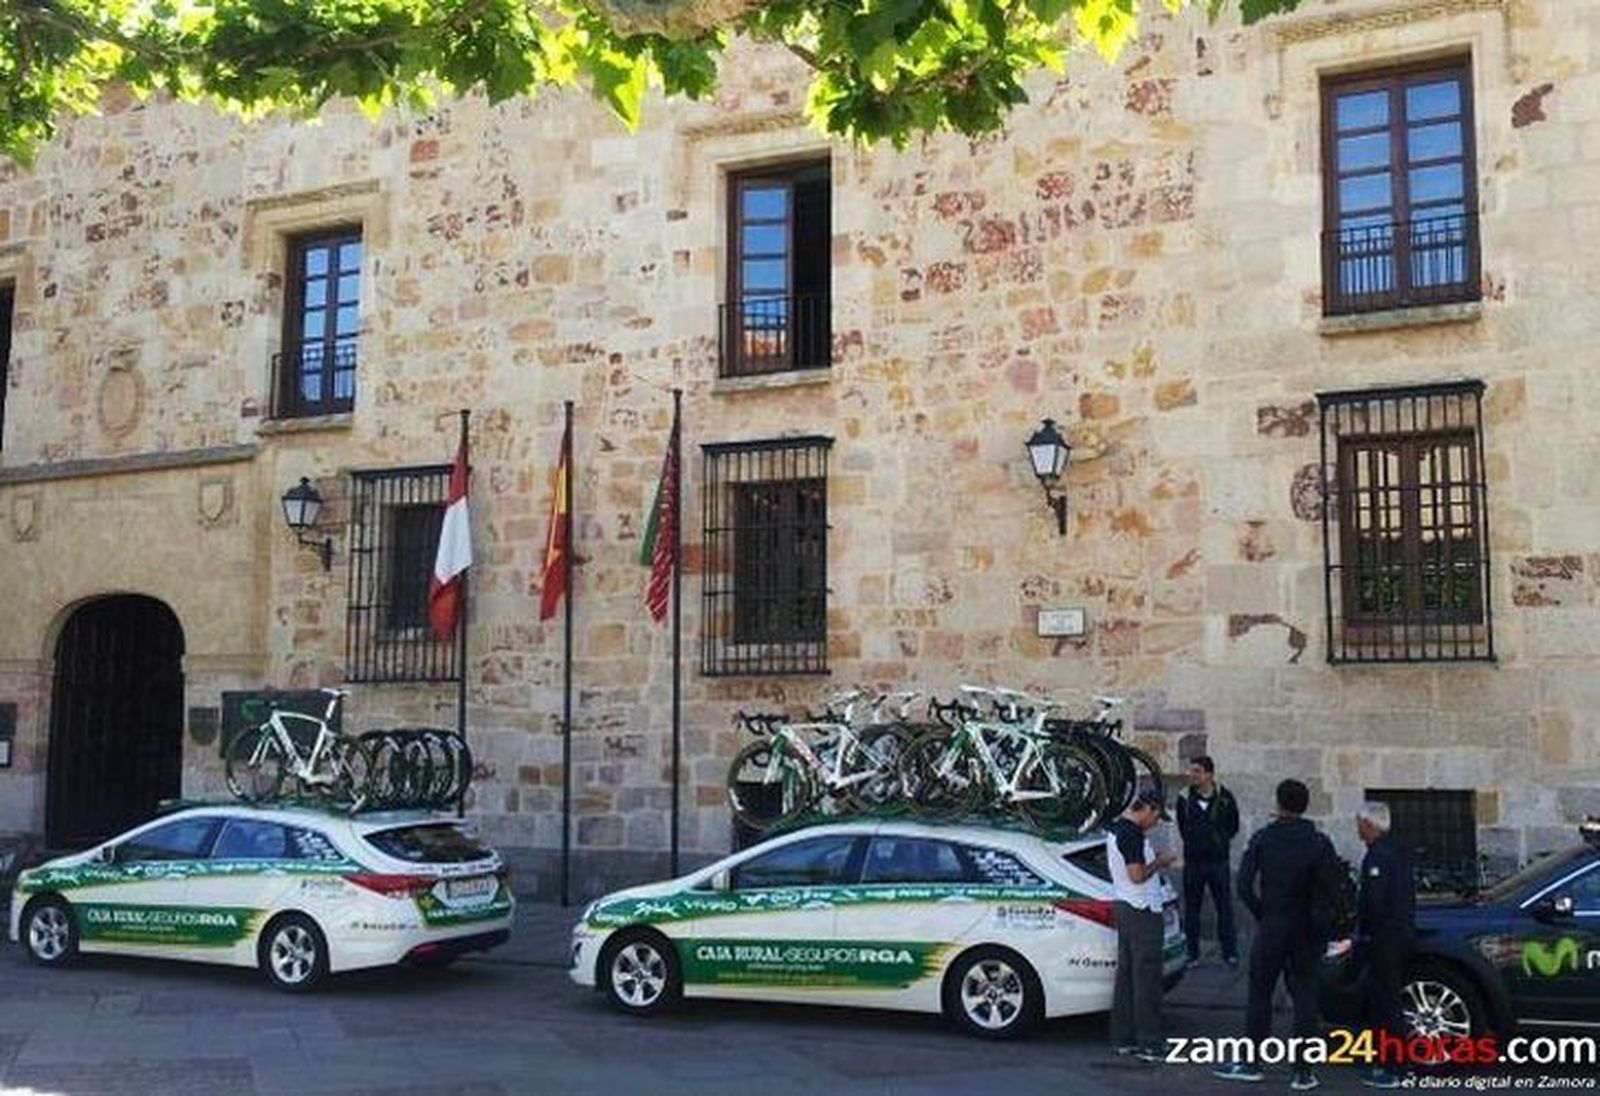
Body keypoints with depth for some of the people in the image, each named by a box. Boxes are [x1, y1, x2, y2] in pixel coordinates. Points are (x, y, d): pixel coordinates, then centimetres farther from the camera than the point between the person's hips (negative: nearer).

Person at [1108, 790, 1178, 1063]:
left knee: (1126, 973, 12)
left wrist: (1154, 862, 13)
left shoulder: (1114, 829, 12)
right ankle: (1149, 1044, 0)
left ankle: (1124, 1039, 17)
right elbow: (1137, 875, -24)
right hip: (1142, 910, -10)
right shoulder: (1133, 833, -19)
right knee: (1146, 977, -4)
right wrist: (1159, 862, -8)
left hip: (1123, 906, 10)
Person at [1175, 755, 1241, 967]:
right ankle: (1191, 952, 16)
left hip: (1218, 861, -1)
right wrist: (1193, 843, 8)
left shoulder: (1224, 797, -5)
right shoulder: (1184, 798, -2)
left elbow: (1233, 826, 9)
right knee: (1191, 908, 7)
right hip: (1193, 862, 1)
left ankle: (1229, 952, 13)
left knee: (1225, 907, 4)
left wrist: (1220, 842, 4)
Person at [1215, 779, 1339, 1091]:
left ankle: (1250, 1063, 16)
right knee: (1305, 1000, 7)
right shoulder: (1319, 842, -5)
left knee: (1259, 995, 9)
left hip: (1270, 928, -1)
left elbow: (1244, 886, -9)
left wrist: (1261, 915, 4)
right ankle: (1303, 1072, 7)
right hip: (1306, 933, 1)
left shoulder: (1262, 839, -6)